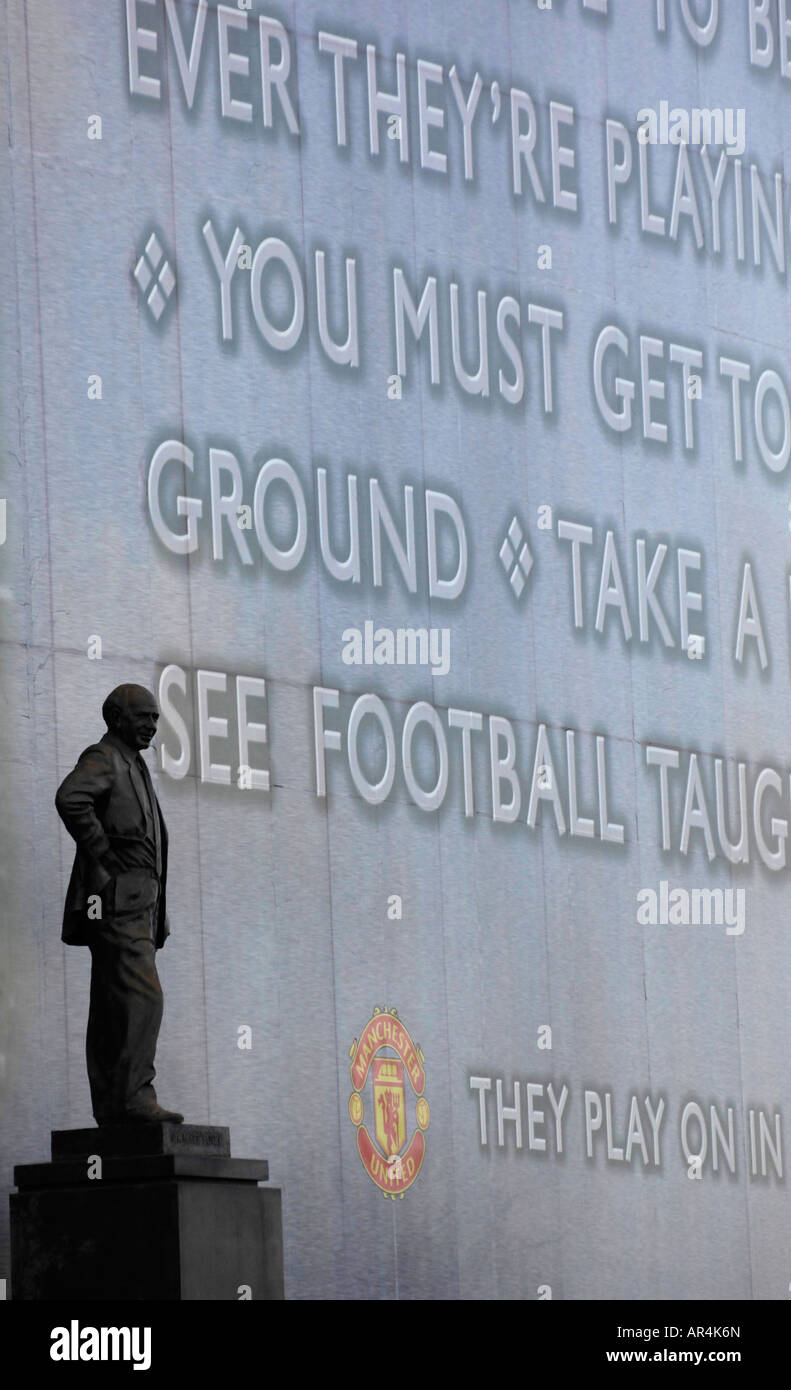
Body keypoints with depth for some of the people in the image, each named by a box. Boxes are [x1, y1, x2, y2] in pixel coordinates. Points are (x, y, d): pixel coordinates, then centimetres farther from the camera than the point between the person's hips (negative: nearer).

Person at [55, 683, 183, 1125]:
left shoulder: (134, 770, 25)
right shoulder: (102, 758, -5)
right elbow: (70, 798, -28)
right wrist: (102, 853, -21)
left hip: (137, 905, 10)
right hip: (115, 899, -10)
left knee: (114, 1008, 6)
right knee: (142, 997, -18)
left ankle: (111, 1109, 4)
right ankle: (136, 1097, -23)